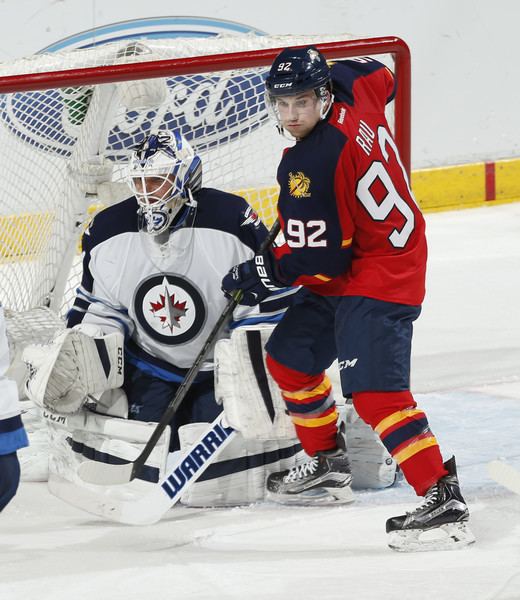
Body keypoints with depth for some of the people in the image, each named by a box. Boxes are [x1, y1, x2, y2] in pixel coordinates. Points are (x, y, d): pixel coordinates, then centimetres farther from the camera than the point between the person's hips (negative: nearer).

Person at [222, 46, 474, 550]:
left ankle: (442, 497, -27)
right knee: (288, 356, 21)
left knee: (373, 390, -22)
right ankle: (327, 465, 34)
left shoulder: (309, 164, -27)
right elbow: (377, 74, 23)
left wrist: (267, 271, -12)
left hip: (379, 277, -11)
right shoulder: (352, 92, -2)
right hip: (342, 275, 11)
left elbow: (317, 254, -24)